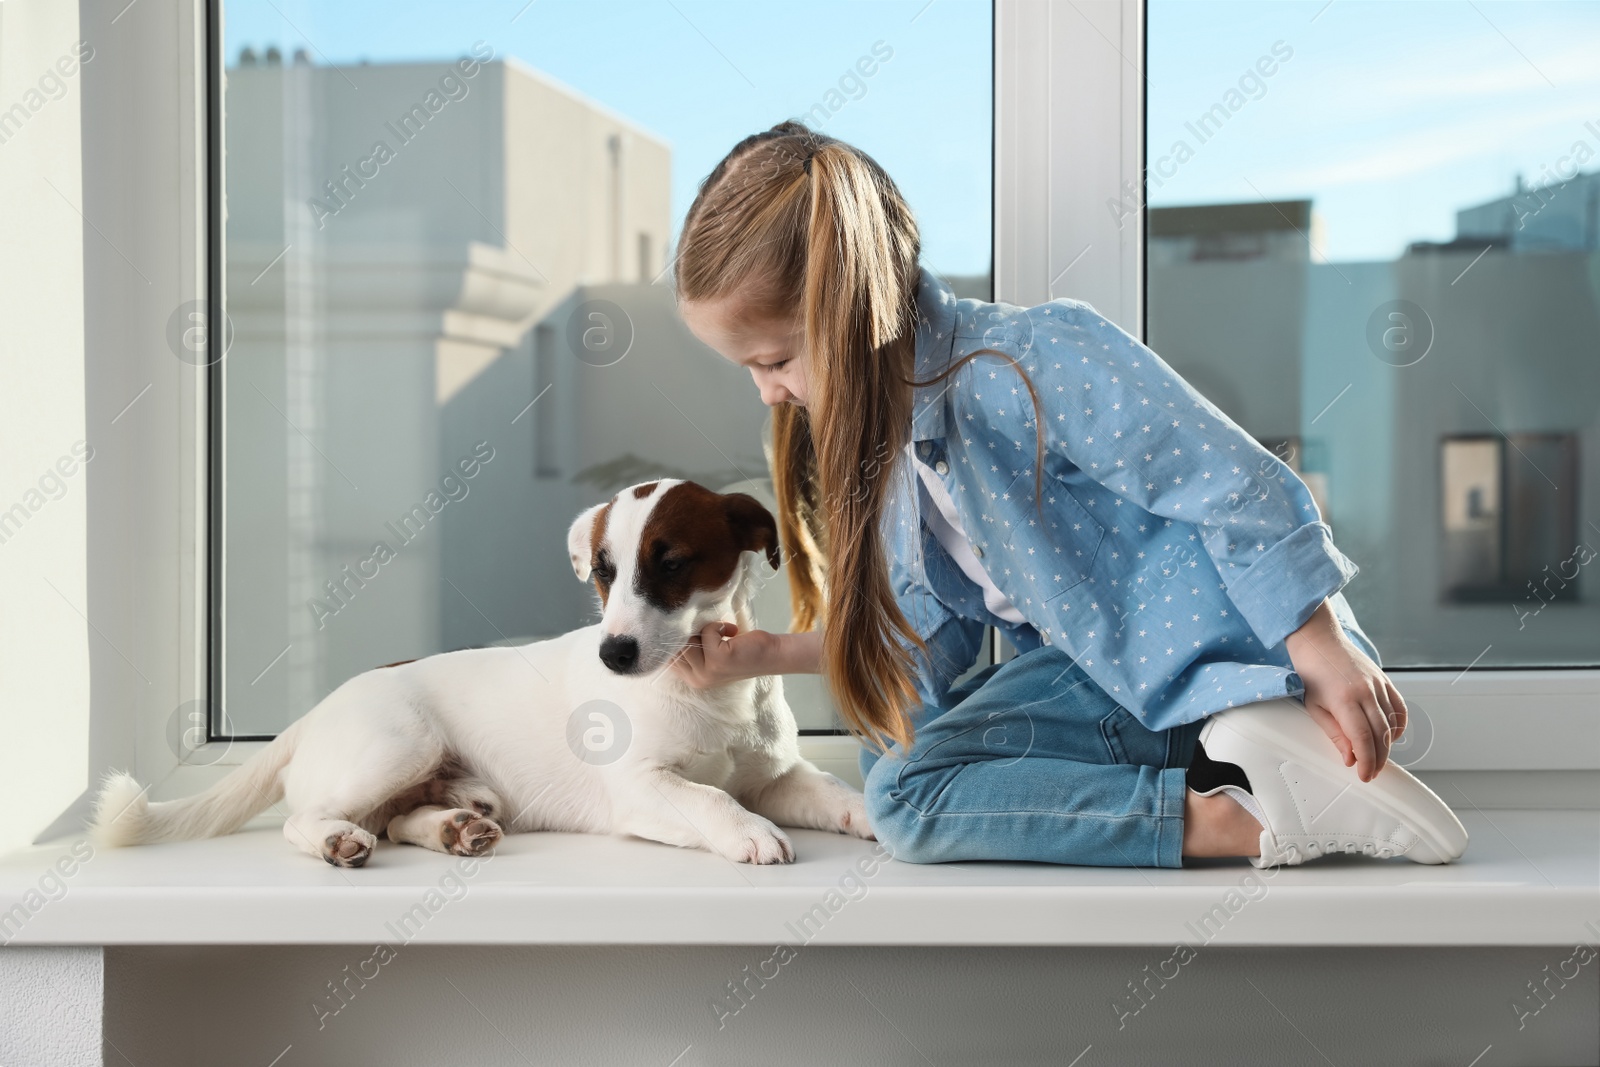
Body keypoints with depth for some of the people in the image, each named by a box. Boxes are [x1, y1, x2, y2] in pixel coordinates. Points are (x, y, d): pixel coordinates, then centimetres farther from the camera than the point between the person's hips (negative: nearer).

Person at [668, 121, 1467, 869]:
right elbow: (928, 632, 13)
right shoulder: (878, 424, 6)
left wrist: (1325, 655, -21)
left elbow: (1238, 486, -22)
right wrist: (766, 654, 6)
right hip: (1095, 667, 10)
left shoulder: (1032, 364, -22)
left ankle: (1246, 818, -21)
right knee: (897, 760, -1)